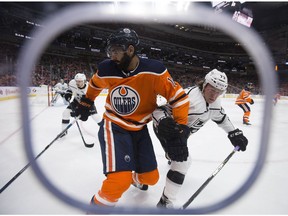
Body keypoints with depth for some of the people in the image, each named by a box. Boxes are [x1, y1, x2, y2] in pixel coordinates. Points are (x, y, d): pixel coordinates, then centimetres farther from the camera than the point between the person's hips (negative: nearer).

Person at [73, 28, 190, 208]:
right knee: (119, 181, -20)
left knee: (151, 177, 16)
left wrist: (181, 129, -16)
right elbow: (95, 84, 11)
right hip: (113, 127, -1)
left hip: (139, 129, 2)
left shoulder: (154, 70, -19)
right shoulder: (106, 70, -13)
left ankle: (135, 179, 54)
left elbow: (178, 96, -13)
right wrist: (86, 103, 22)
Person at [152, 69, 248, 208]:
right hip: (167, 129, -9)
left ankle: (172, 159, 76)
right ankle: (166, 202, -5)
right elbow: (160, 109, -38)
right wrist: (163, 122, -57)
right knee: (183, 162, -20)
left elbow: (221, 117, 9)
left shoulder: (215, 102, -9)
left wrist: (235, 133, 5)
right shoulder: (189, 97, -37)